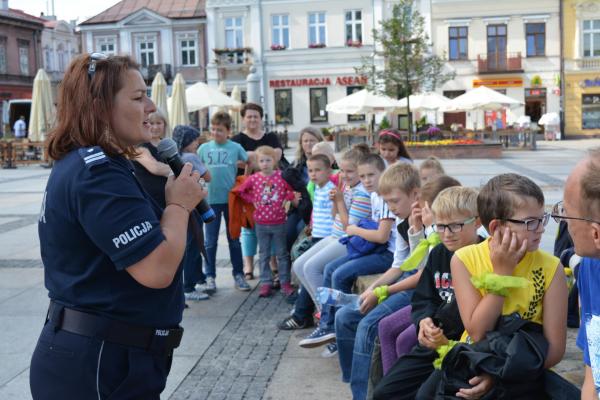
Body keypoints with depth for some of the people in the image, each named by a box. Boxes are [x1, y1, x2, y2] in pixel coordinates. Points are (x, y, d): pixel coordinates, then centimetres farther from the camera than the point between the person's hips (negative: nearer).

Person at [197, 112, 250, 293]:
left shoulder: (235, 147, -2)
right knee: (210, 241, 6)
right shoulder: (204, 148, 2)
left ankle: (238, 275, 20)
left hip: (231, 199, -1)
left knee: (234, 239, 10)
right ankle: (210, 277, 14)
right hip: (211, 200, 1)